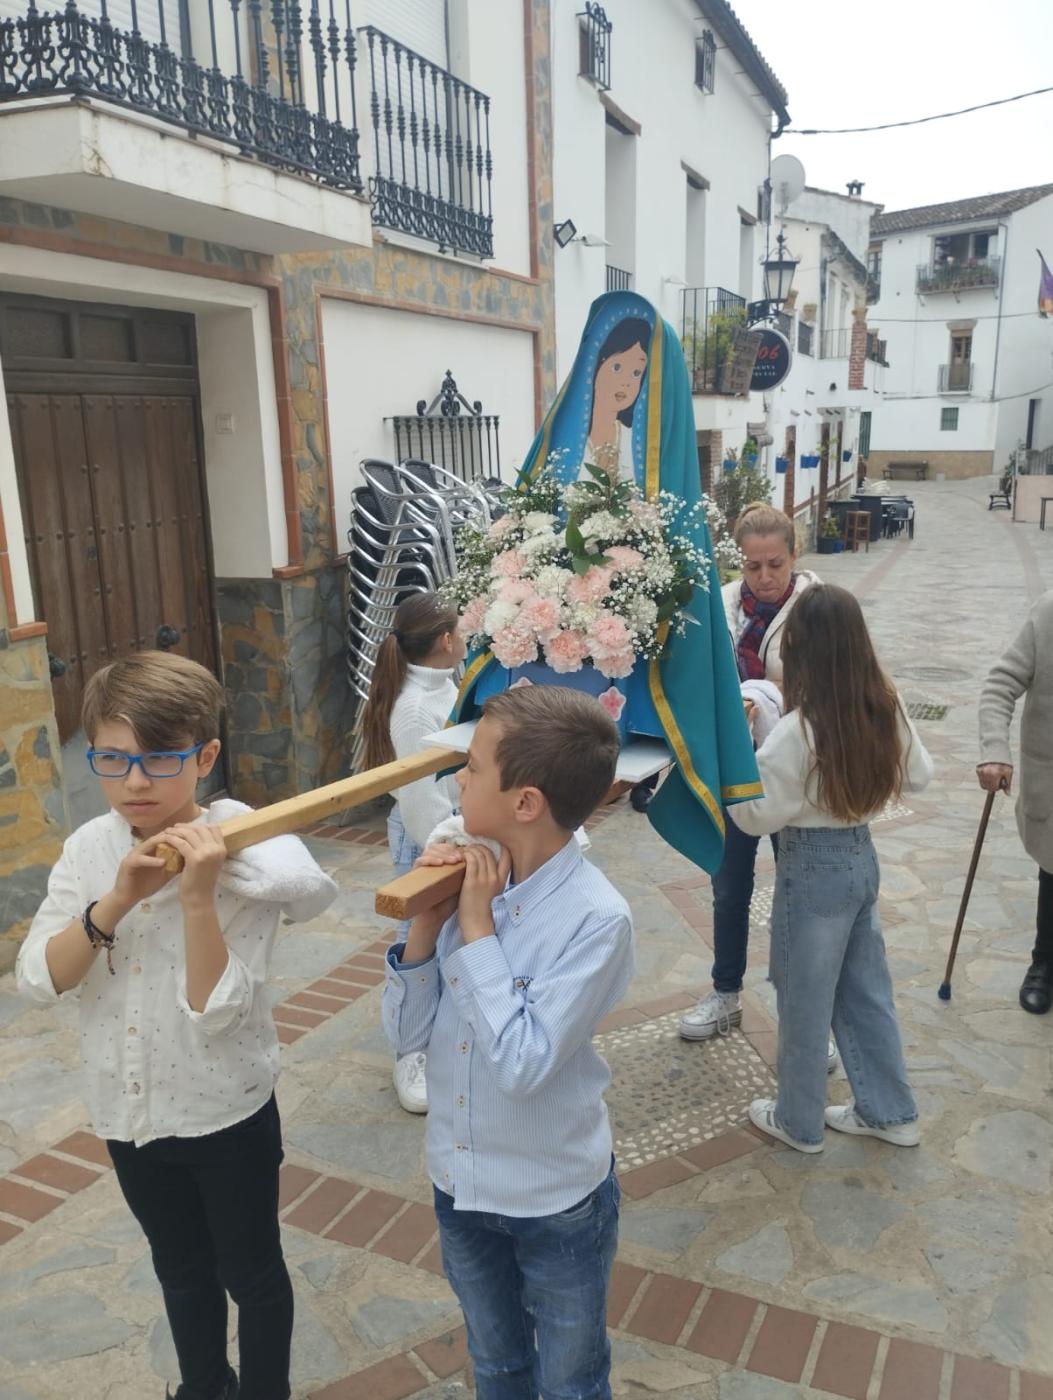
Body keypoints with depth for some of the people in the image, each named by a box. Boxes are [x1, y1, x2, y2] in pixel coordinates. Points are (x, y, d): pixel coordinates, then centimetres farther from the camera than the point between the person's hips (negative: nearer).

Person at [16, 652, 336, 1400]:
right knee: (181, 1268, 27)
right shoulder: (89, 848, -8)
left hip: (227, 1112, -4)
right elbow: (39, 978, -14)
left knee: (250, 1272, 18)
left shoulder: (242, 857, -23)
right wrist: (116, 901, -29)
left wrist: (197, 896, -39)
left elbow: (217, 1014, -27)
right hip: (127, 1109, 5)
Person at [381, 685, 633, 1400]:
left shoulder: (596, 918, -27)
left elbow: (524, 1063, -31)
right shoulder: (473, 879, -13)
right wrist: (427, 919, -22)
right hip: (459, 1183, 5)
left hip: (558, 1199, -4)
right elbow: (406, 1033, -8)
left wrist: (475, 927, -28)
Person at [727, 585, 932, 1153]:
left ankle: (798, 1122, 30)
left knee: (804, 999, 11)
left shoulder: (797, 729, -25)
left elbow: (755, 815, -17)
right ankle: (890, 1112, 36)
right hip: (862, 856, 7)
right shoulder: (885, 707, -6)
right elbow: (918, 775, 8)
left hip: (814, 866, -7)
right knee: (866, 988, 22)